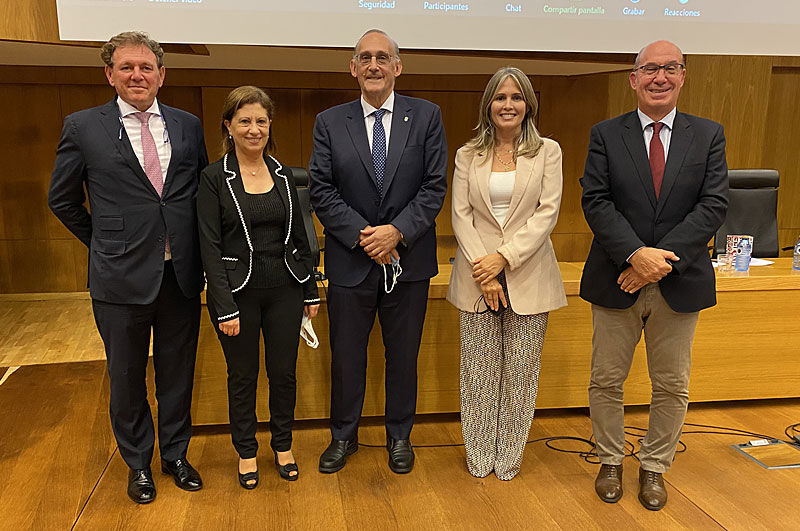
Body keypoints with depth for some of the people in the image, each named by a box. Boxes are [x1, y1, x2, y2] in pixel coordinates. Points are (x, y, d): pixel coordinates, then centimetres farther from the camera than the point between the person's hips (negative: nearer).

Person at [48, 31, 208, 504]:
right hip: (122, 277, -2)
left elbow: (204, 190, 14)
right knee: (127, 377, 13)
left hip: (181, 274, 2)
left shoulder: (188, 126, 5)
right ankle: (138, 462, 34)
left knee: (178, 372, 15)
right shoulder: (83, 127, -2)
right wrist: (107, 242, 7)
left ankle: (176, 454, 36)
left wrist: (197, 249, 8)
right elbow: (63, 199, 7)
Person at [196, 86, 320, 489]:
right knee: (242, 375, 10)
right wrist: (225, 307, -15)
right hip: (237, 290, -3)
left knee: (283, 371, 11)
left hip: (284, 288, 3)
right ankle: (246, 451, 30)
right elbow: (210, 247, -10)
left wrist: (311, 290, 10)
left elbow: (298, 236, 10)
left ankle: (283, 446, 32)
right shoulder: (214, 178, -6)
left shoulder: (283, 175, 6)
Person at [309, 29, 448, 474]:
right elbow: (322, 191, -3)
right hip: (350, 262, 0)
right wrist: (362, 235, -14)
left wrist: (397, 231, -16)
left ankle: (400, 436, 32)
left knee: (404, 355, 12)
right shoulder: (330, 123, 3)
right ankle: (344, 435, 31)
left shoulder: (426, 116, 2)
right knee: (346, 355, 11)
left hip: (409, 260, 0)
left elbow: (435, 186, -4)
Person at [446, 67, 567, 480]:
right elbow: (461, 215, 1)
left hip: (527, 277, -1)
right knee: (478, 370, 6)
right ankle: (478, 457, 21)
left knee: (521, 371, 5)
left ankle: (509, 458, 21)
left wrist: (504, 257, -13)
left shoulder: (547, 152, 5)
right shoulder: (468, 155, 8)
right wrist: (483, 269, -10)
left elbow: (547, 213, -4)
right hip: (477, 276, 1)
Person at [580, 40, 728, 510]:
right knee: (607, 381, 9)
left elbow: (714, 206, -6)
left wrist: (663, 257, -18)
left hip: (680, 282, 1)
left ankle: (655, 467, 31)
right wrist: (635, 254, -21)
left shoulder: (709, 136, 4)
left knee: (672, 387, 11)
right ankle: (611, 462, 30)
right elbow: (596, 202, -8)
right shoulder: (606, 135, 2)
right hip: (617, 280, -1)